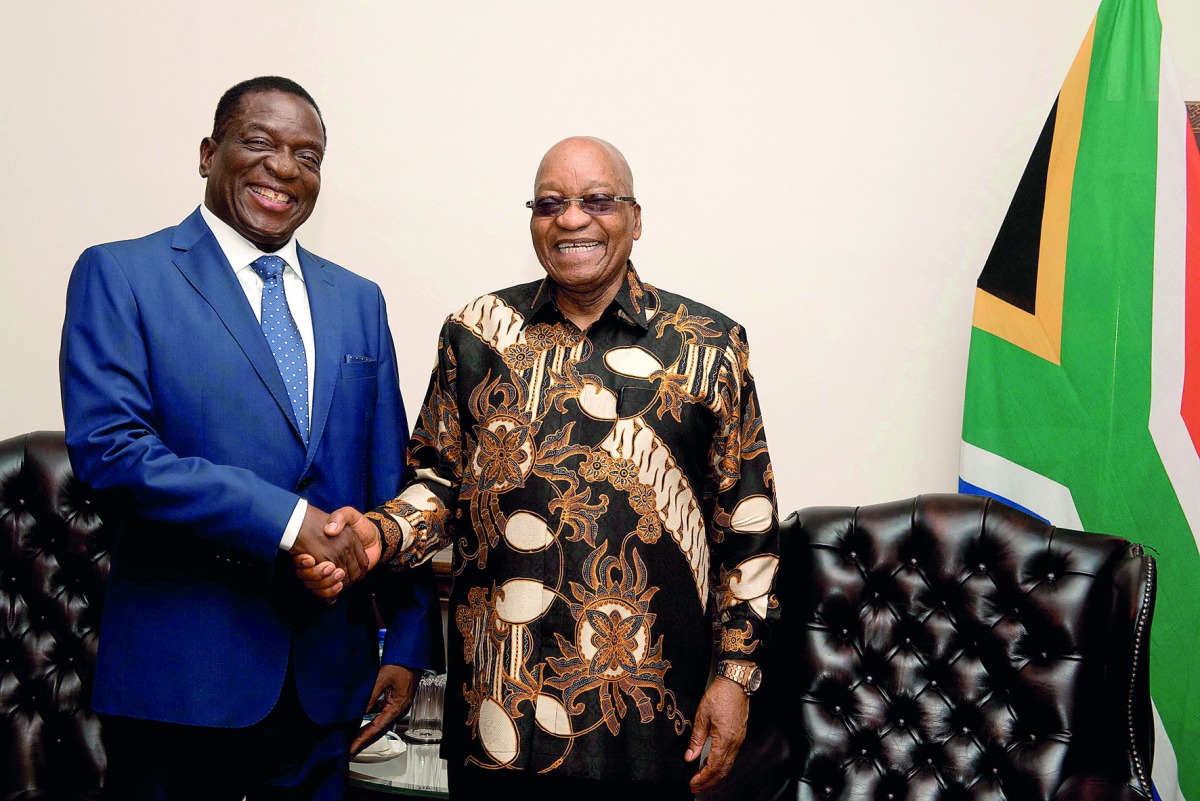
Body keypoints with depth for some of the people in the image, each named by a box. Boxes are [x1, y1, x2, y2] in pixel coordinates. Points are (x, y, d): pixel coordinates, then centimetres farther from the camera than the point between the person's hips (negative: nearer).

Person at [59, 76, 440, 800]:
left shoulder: (358, 300, 12)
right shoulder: (120, 274, -1)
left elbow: (391, 485, 10)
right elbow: (107, 445, -15)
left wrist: (409, 644, 5)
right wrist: (287, 520, -19)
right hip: (180, 676, -4)